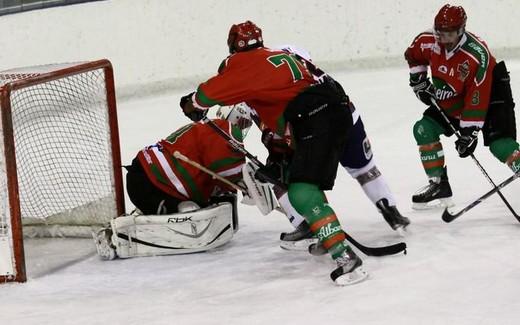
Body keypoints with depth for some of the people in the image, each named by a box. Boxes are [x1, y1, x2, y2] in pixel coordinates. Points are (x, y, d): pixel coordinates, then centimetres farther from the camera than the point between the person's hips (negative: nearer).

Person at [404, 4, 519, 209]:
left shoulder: (477, 55, -35)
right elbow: (413, 55, 10)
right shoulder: (429, 42, -17)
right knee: (424, 129, -2)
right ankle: (439, 185, 5)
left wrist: (469, 133, -32)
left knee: (499, 142, -25)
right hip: (451, 101, 7)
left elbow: (477, 99, -33)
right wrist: (418, 81, 1)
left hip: (489, 94, -7)